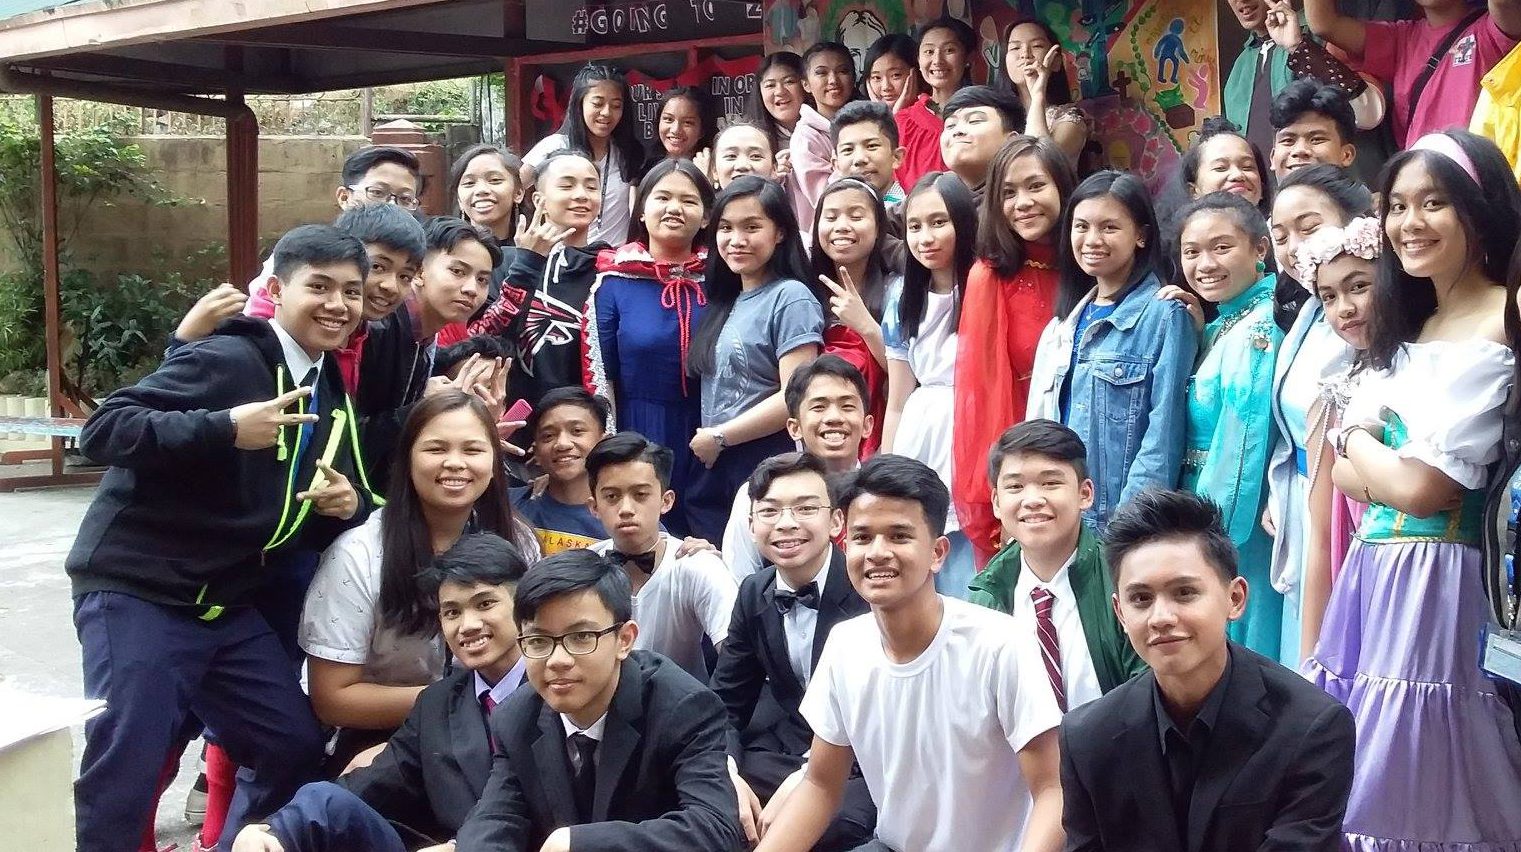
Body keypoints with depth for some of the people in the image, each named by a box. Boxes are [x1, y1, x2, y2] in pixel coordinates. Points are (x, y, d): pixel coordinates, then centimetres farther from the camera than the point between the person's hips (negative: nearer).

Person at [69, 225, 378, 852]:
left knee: (297, 749, 8)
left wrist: (349, 505, -6)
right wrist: (226, 429, -35)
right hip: (138, 594, -8)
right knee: (122, 775, -9)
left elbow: (341, 497, 18)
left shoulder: (332, 390, 10)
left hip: (227, 606, 8)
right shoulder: (226, 359, -15)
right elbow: (102, 431, -24)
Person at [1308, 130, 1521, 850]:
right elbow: (1346, 474, 10)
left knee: (1414, 786, -3)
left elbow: (1418, 487, -17)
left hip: (1432, 581, -8)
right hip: (1373, 573, 9)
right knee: (1365, 780, 13)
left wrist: (1358, 437, 0)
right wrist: (1391, 464, -9)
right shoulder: (1410, 327, 16)